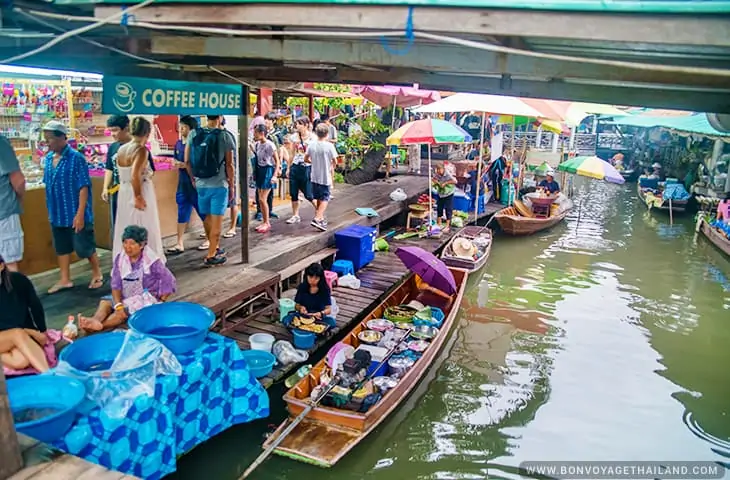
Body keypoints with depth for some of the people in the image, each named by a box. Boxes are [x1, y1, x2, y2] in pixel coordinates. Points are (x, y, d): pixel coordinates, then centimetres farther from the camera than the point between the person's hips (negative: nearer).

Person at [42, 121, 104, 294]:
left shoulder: (76, 158, -16)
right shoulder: (48, 158, 4)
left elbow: (84, 187, -17)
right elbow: (48, 185, 13)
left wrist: (80, 214, -20)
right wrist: (50, 211, 14)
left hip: (75, 214, -7)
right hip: (57, 214, 7)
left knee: (83, 247, 2)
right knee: (61, 247, 15)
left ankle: (97, 273, 24)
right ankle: (65, 279, 27)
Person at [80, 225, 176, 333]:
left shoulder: (151, 260, -18)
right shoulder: (120, 258, -5)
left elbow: (169, 281, -14)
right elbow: (116, 285, -10)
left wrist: (159, 303, -12)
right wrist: (118, 305, -26)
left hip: (146, 298, -4)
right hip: (126, 297, 5)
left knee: (126, 310, -30)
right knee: (105, 301, -21)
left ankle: (99, 326, -46)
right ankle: (96, 320, -50)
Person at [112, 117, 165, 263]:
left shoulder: (121, 149, 7)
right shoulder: (141, 150, -15)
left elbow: (126, 174, 7)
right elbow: (135, 176, -26)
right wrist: (138, 197, -21)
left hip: (124, 193, 7)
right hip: (140, 194, -7)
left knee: (126, 231, 15)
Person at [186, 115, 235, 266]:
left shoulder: (194, 134, 1)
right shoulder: (224, 136, -10)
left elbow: (187, 160, 3)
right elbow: (229, 165, -8)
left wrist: (193, 178, 15)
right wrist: (231, 185, 3)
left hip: (200, 184, 5)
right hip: (219, 185, -4)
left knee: (207, 219, 18)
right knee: (217, 221, 3)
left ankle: (215, 249, 34)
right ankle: (210, 256, 5)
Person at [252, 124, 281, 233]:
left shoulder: (270, 145, -14)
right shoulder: (256, 144, 7)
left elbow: (277, 161, -12)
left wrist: (275, 175, -17)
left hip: (268, 171, -7)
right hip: (259, 171, 7)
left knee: (262, 199, -8)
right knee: (260, 199, 9)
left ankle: (267, 223, 5)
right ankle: (264, 222, 19)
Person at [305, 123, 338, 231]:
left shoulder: (311, 145, -3)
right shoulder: (329, 146, -14)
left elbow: (306, 159, 3)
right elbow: (334, 161, -10)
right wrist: (332, 167, 11)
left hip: (314, 176, 5)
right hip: (325, 177, -5)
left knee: (318, 198, 18)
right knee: (325, 199, 1)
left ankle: (320, 218, 29)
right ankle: (317, 219, -13)